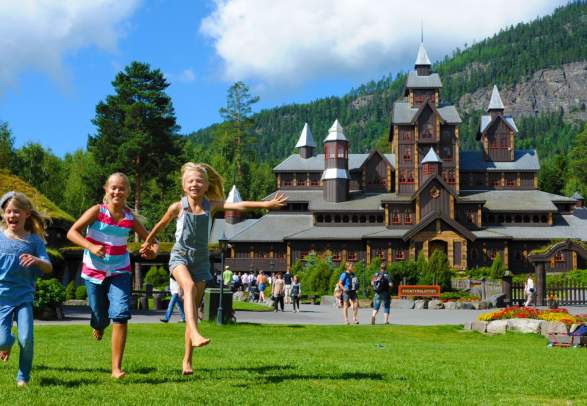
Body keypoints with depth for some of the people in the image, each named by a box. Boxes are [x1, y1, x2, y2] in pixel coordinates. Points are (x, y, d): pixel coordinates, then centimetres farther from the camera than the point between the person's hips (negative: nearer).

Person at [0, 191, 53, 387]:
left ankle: (23, 377, 11)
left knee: (26, 339, -12)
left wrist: (37, 260, -29)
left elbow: (48, 268, -7)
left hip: (24, 297, 0)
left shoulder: (35, 240, -2)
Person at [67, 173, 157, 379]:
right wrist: (91, 247, -30)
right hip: (94, 271, -1)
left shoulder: (130, 218, -3)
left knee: (121, 315, -16)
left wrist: (153, 250, -18)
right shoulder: (97, 211, -10)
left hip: (119, 272, 1)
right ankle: (98, 325, 51)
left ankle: (117, 367, -11)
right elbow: (72, 232, -15)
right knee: (100, 316, 9)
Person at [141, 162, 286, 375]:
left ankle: (187, 360, 9)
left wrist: (266, 204, -22)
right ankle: (195, 334, -49)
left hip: (200, 260, 2)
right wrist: (148, 241, 27)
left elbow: (238, 205, -12)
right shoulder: (178, 207, -4)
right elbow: (161, 224, 13)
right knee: (190, 286, -34)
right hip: (180, 256, -2)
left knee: (195, 307, 2)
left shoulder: (211, 205, -2)